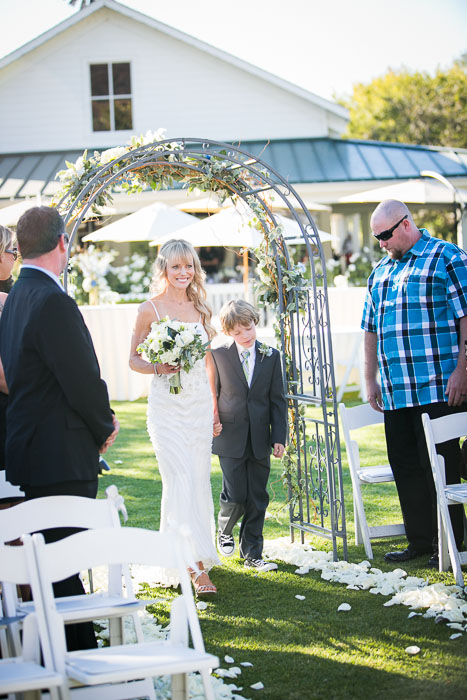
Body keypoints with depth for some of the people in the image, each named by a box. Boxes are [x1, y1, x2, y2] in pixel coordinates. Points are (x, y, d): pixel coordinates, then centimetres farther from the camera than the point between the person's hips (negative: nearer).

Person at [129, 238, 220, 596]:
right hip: (167, 403, -5)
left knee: (199, 480, 6)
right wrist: (159, 368, -18)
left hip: (199, 403, 5)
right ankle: (197, 563, -14)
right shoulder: (150, 309, -3)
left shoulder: (200, 308, 10)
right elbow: (134, 359, 2)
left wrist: (215, 406, 14)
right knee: (181, 479, -12)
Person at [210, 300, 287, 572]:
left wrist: (279, 437, 0)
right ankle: (225, 530, 27)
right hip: (230, 438, -2)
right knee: (235, 497, -4)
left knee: (258, 499, 5)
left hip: (260, 439, 2)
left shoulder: (271, 357, 4)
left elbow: (278, 400, 5)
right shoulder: (219, 356, -2)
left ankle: (252, 554, 15)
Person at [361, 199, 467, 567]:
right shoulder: (380, 271, 19)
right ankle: (420, 540, 18)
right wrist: (370, 380, 19)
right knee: (405, 467, 8)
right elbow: (371, 329, 24)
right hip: (395, 392, 7)